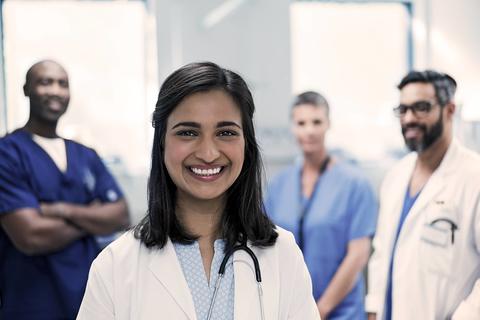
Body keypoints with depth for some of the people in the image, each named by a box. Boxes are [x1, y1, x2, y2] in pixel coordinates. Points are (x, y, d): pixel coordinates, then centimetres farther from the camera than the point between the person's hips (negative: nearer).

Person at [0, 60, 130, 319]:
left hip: (90, 299, 5)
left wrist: (64, 211, -15)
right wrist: (92, 220, -5)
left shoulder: (86, 156, 10)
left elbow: (120, 217, 0)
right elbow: (31, 236, -19)